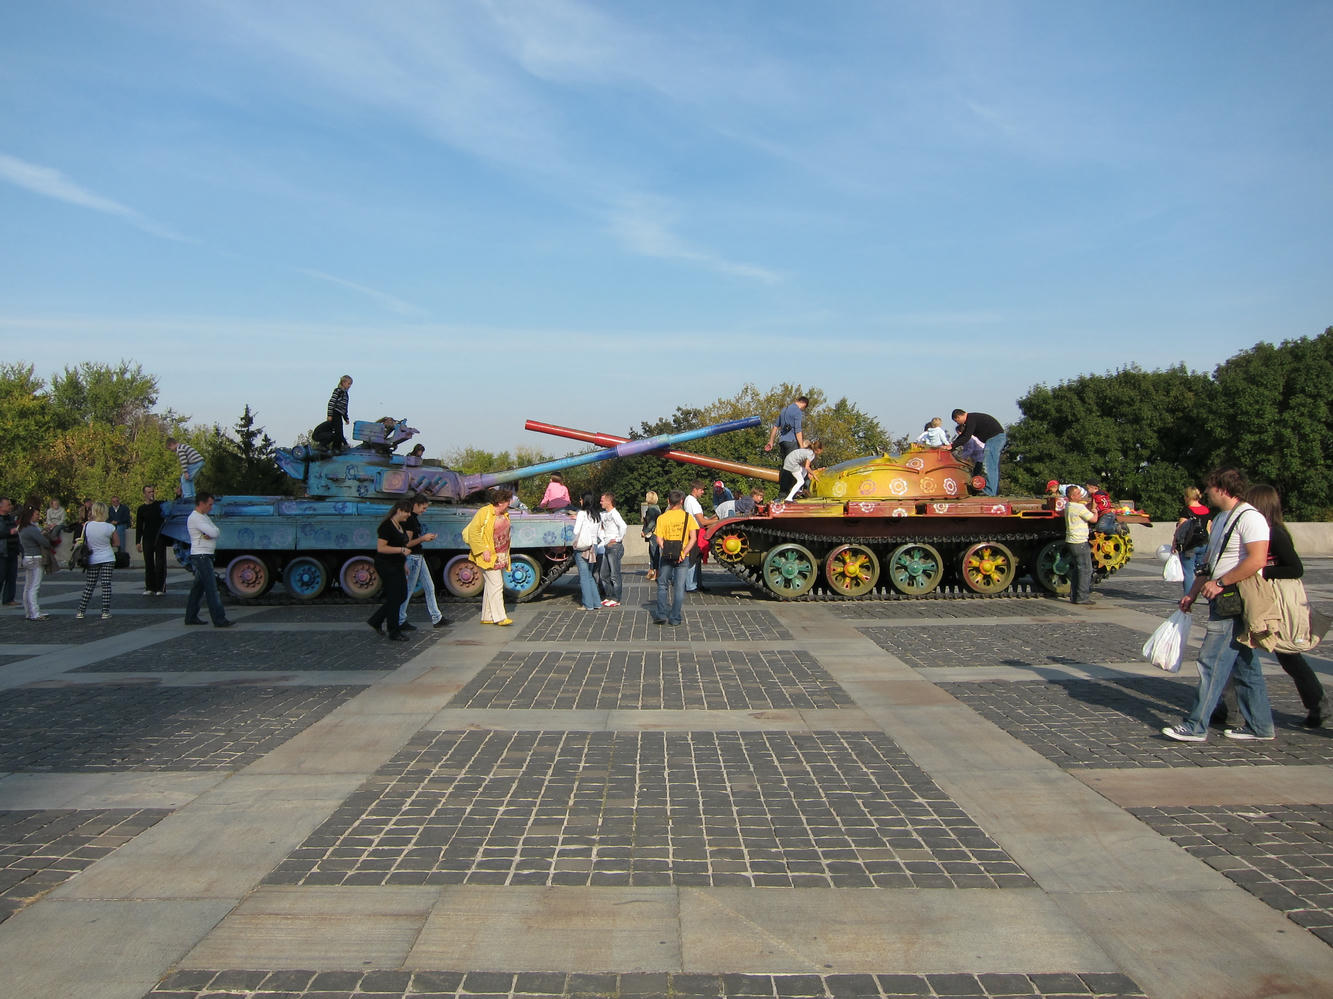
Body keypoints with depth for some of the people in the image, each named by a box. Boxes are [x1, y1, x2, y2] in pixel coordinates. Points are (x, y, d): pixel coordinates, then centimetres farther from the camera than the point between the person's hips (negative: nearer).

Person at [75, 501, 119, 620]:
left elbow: (83, 541, 9)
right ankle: (105, 612, 1)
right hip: (107, 559, -2)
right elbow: (116, 543, -1)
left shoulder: (87, 526, -6)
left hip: (92, 560, 2)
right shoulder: (109, 527, -10)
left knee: (89, 586, 10)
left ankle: (81, 611, 14)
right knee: (106, 585, 1)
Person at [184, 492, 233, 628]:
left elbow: (216, 532, 11)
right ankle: (219, 620, -13)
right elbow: (214, 532, -22)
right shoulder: (195, 518, -14)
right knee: (211, 588, -11)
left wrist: (210, 534, -10)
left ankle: (191, 617, 21)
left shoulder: (204, 516, 18)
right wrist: (216, 530, -1)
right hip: (201, 556, -10)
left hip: (205, 557, 10)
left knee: (198, 587, 14)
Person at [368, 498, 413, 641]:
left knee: (402, 596, 10)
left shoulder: (401, 526, 12)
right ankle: (394, 633, 5)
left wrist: (404, 564, 23)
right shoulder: (386, 526, -17)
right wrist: (401, 550, -24)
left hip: (397, 565, 9)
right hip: (386, 566, -9)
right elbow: (381, 548, -22)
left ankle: (375, 621, 23)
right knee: (394, 598, -5)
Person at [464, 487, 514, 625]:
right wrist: (483, 550, -19)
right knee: (496, 585, -10)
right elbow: (473, 532, -16)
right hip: (489, 556, -8)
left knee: (490, 586, 11)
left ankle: (487, 616, 16)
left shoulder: (505, 514, 12)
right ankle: (500, 617, -8)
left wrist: (506, 556, 18)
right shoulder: (484, 512, -13)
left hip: (501, 556, 8)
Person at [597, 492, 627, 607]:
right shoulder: (603, 514, 14)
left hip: (615, 546, -9)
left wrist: (619, 539, -18)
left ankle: (616, 599, 2)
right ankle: (608, 597, 20)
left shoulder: (614, 513, -13)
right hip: (606, 547, 9)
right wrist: (602, 539, 13)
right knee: (603, 574, 11)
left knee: (614, 575, -4)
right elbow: (600, 529, 26)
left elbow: (623, 526, -27)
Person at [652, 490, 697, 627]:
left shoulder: (662, 518, -2)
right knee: (679, 587, 5)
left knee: (662, 586, 13)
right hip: (683, 557, 0)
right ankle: (675, 618, 5)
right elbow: (693, 538, -9)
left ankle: (661, 615, 7)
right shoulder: (687, 517, -1)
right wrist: (684, 553, -12)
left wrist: (666, 551, -5)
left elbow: (659, 540, -9)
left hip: (666, 557, 0)